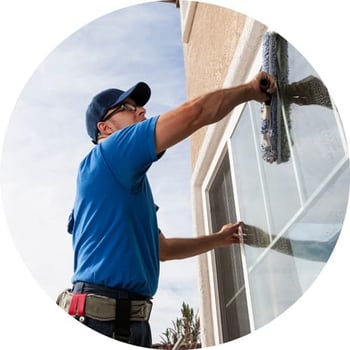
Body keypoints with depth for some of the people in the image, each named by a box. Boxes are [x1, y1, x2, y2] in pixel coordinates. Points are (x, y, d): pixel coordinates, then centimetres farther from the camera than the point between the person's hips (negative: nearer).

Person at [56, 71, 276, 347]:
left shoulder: (126, 186, 22)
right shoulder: (107, 154, -6)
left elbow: (162, 248, 31)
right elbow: (194, 113, -14)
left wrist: (218, 239, 36)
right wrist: (250, 90, 1)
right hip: (102, 320, -10)